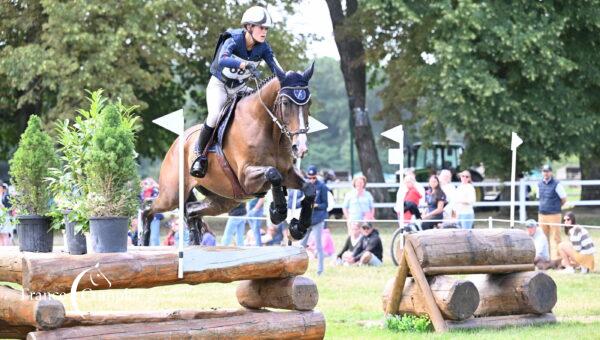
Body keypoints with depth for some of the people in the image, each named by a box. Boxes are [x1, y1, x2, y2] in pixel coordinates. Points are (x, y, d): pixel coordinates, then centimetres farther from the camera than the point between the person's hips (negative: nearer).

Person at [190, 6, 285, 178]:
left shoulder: (263, 47, -12)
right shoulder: (233, 41, -27)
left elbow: (276, 69, -16)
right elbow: (222, 60, -47)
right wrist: (246, 65, -64)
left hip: (240, 87, 5)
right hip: (219, 84, -5)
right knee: (215, 115, -28)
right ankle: (200, 155, -12)